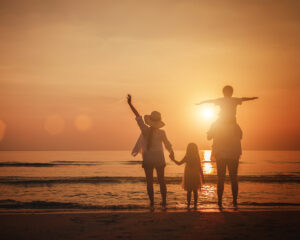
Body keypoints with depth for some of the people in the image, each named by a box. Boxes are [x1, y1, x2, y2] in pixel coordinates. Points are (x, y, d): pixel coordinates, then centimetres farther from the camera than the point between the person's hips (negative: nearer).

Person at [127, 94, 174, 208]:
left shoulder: (145, 130, -11)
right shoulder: (161, 133, -11)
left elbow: (138, 116, -9)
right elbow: (168, 145, 0)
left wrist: (130, 104, -6)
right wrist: (172, 153, 20)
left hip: (147, 159, 0)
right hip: (159, 158, 0)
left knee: (149, 181, 6)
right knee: (161, 180, 10)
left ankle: (152, 202, 4)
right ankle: (164, 201, 9)